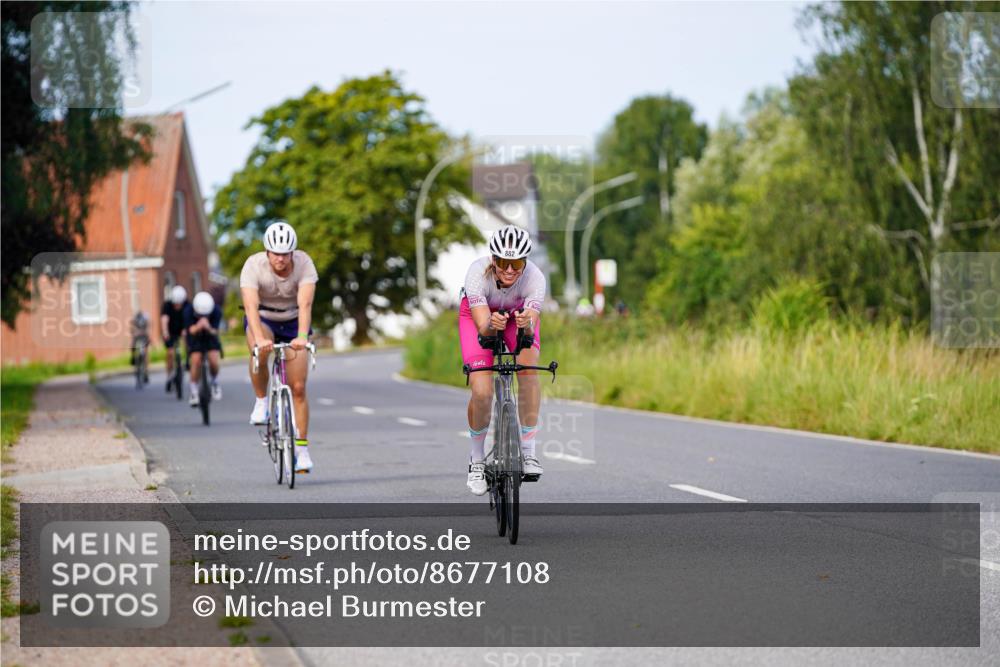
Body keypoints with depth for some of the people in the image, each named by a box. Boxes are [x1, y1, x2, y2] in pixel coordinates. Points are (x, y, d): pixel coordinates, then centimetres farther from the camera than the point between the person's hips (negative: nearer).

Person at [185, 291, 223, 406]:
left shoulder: (216, 311, -27)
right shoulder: (188, 311, -29)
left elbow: (215, 332, -28)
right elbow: (190, 330, -35)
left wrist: (209, 328, -52)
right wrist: (198, 326, -58)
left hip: (209, 335, 1)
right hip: (195, 337, -1)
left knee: (214, 361, -17)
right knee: (195, 361, -17)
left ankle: (215, 383, 13)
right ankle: (194, 392, -3)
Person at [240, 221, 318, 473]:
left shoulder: (304, 263, -26)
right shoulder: (254, 265, -28)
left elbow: (305, 304, -37)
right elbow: (251, 305, -39)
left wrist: (302, 336, -53)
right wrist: (259, 338, -55)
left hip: (293, 322, 1)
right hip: (262, 320, -1)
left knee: (298, 388, -5)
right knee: (260, 351, -37)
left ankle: (302, 449, 4)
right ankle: (261, 401, -11)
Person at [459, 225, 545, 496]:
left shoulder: (535, 277, -34)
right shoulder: (478, 272, -37)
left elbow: (531, 326, -43)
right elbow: (482, 326, -43)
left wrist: (526, 324, -66)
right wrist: (491, 325, -66)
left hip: (519, 314, 1)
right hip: (479, 314, -1)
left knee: (528, 369, -29)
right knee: (482, 392, -18)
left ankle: (528, 450, -17)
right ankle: (476, 459, 7)